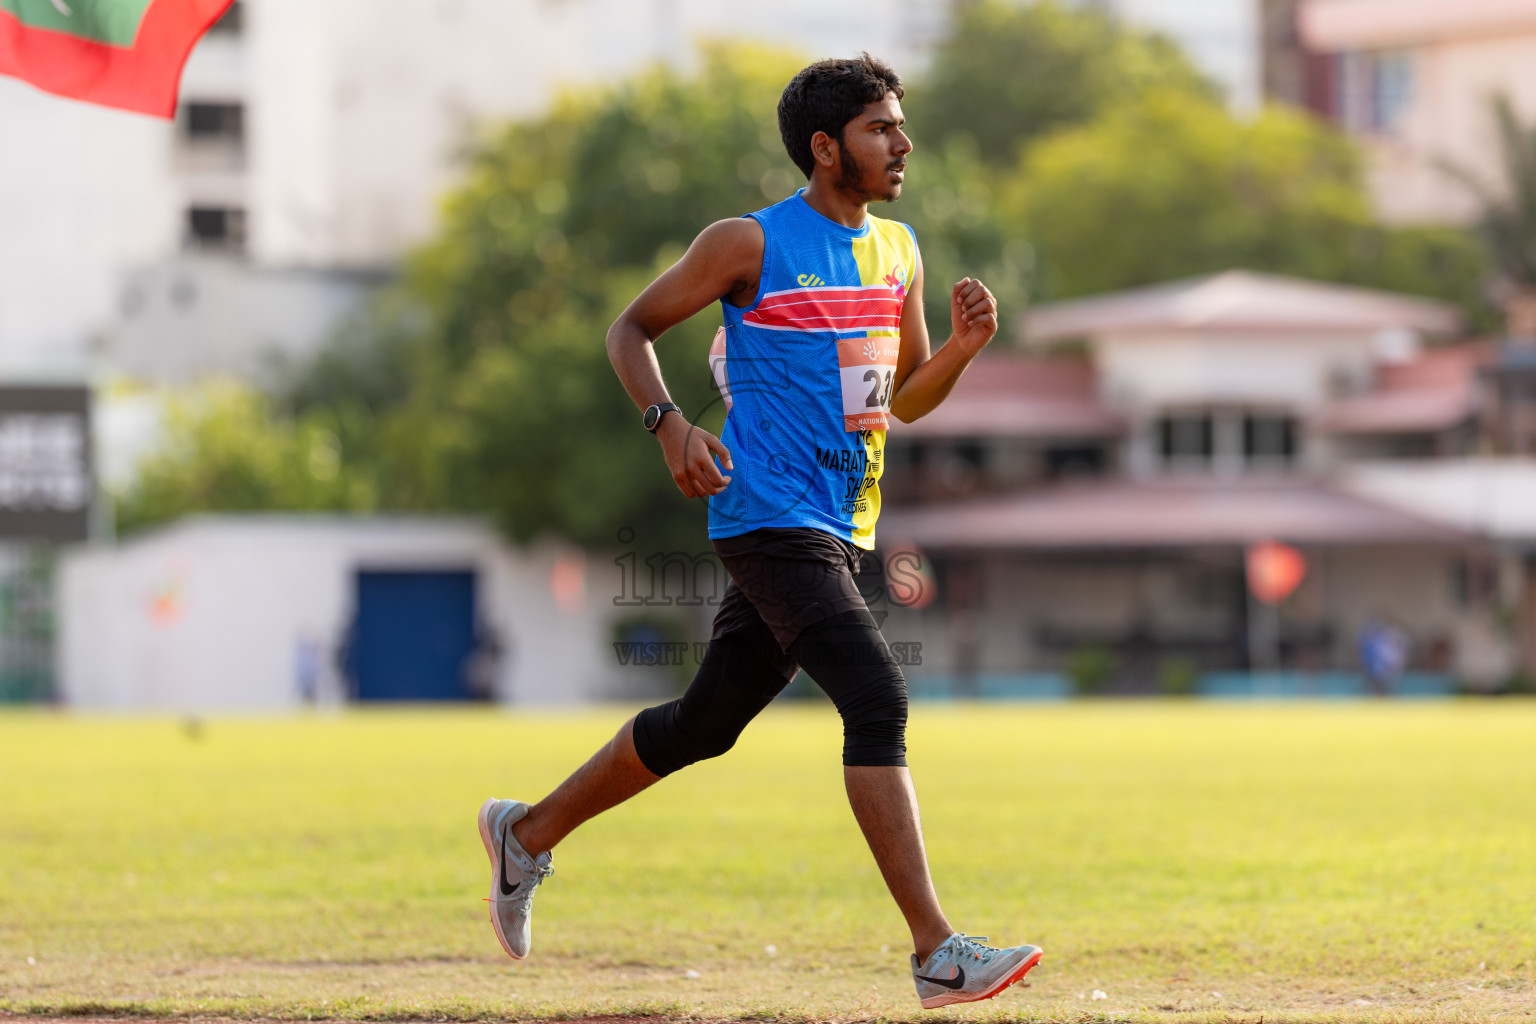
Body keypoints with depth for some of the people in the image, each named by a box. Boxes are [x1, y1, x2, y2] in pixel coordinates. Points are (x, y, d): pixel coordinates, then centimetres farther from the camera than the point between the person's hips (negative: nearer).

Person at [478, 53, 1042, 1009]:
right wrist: (670, 424, -14)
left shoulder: (898, 251, 13)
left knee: (703, 724, 16)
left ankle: (528, 832, 36)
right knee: (878, 700, -21)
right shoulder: (749, 243, -7)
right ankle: (938, 952, -25)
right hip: (769, 514, -8)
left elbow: (906, 398, 21)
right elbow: (632, 329, 2)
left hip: (841, 528, 8)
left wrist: (965, 345, 1)